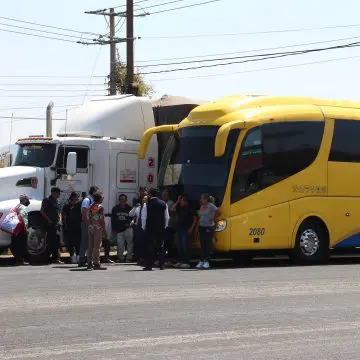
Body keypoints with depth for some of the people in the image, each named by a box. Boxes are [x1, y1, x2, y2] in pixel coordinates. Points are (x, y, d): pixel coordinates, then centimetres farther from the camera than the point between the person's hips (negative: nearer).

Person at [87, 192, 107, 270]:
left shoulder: (90, 207, 12)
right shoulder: (100, 207, -9)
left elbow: (88, 219, 13)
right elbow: (102, 220, -12)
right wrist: (104, 231, -9)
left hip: (90, 228, 7)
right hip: (98, 228, -7)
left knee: (90, 246, 8)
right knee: (97, 246, -7)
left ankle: (90, 263, 9)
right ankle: (96, 264, -8)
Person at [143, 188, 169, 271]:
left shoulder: (147, 204, -6)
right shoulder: (163, 203, 3)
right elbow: (167, 217, 5)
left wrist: (144, 227, 3)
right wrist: (165, 226, 15)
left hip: (150, 227, -3)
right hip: (161, 228, 3)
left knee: (149, 246, 0)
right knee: (160, 246, 9)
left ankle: (149, 265, -4)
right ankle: (161, 265, 6)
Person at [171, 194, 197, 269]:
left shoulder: (190, 209, -4)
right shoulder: (179, 208, 14)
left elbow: (195, 219, -5)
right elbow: (172, 209, 3)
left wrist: (191, 228, -11)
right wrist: (177, 202, 4)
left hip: (187, 230, -7)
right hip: (180, 229, 7)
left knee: (185, 246, -13)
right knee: (180, 246, 6)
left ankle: (187, 262, -13)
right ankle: (181, 261, 12)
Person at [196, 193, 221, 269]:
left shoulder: (211, 205, -8)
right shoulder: (201, 206, 13)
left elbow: (218, 212, -15)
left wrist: (213, 218, -9)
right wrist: (198, 223, 11)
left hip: (209, 227, -6)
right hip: (201, 227, 6)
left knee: (208, 244, -3)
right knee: (202, 244, 6)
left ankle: (207, 261, 0)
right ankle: (201, 261, 8)